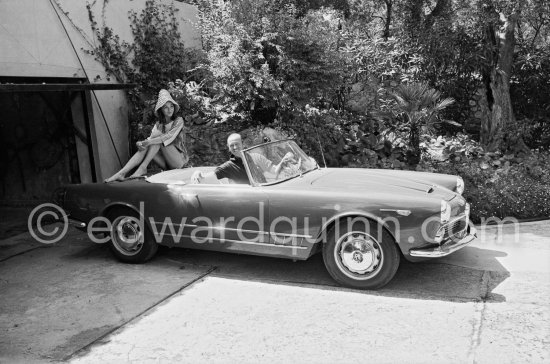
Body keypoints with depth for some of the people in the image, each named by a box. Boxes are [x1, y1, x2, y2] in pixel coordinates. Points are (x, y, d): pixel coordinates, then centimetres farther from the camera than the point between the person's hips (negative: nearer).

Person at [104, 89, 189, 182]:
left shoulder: (178, 121, -4)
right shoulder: (158, 124, 12)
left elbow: (169, 137, -20)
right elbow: (151, 138, -3)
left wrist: (149, 142, -30)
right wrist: (141, 143, -27)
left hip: (179, 160, -4)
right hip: (166, 163, 4)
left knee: (158, 139, -24)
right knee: (145, 148, -22)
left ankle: (143, 167, -30)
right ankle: (121, 173, -34)